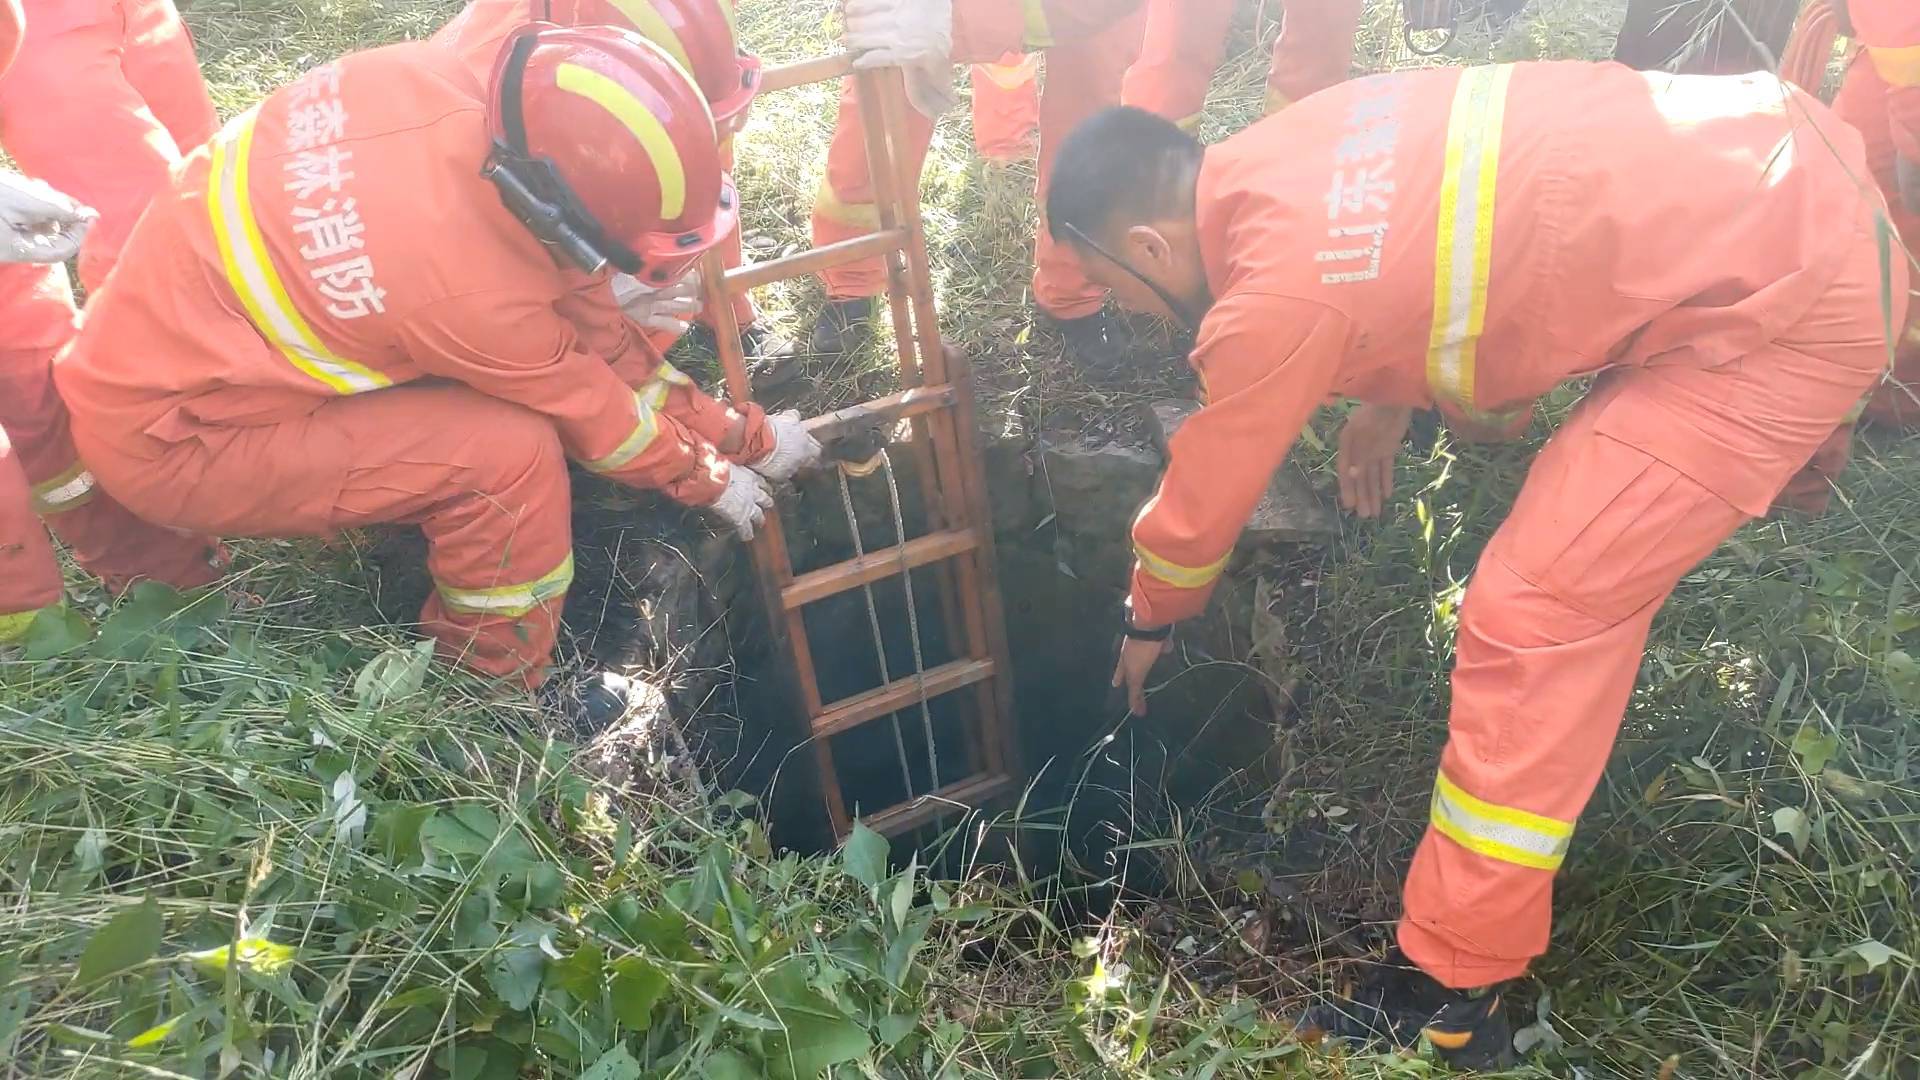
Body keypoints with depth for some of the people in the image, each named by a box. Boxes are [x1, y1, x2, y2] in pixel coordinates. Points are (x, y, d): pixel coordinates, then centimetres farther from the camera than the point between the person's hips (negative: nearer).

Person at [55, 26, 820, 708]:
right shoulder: (473, 293, -35)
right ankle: (497, 688, 1)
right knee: (513, 451, -21)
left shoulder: (441, 82, -15)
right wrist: (713, 479, 4)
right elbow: (598, 417, -15)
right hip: (171, 436, -8)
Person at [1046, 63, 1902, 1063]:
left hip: (1793, 293, -9)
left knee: (1533, 614, -12)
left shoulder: (1275, 293, -23)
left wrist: (1148, 621, 13)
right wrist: (1385, 398, 23)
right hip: (1788, 157, 9)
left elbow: (1202, 503, -6)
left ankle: (1452, 991, 1)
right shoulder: (1287, 153, 1)